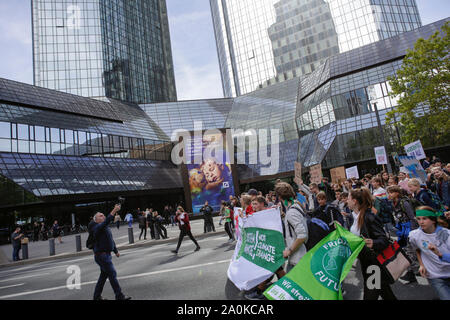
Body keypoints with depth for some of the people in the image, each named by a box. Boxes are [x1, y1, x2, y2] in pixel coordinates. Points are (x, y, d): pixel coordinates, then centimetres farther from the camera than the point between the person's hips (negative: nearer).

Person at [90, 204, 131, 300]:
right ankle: (119, 296, -2)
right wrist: (114, 211, -43)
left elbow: (111, 240, 22)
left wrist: (116, 251, 26)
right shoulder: (97, 227, -16)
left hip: (106, 255, 10)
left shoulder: (105, 228, 14)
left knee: (104, 275, 17)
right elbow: (106, 221, -38)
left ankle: (97, 296, 29)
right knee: (112, 274, -8)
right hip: (101, 255, -10)